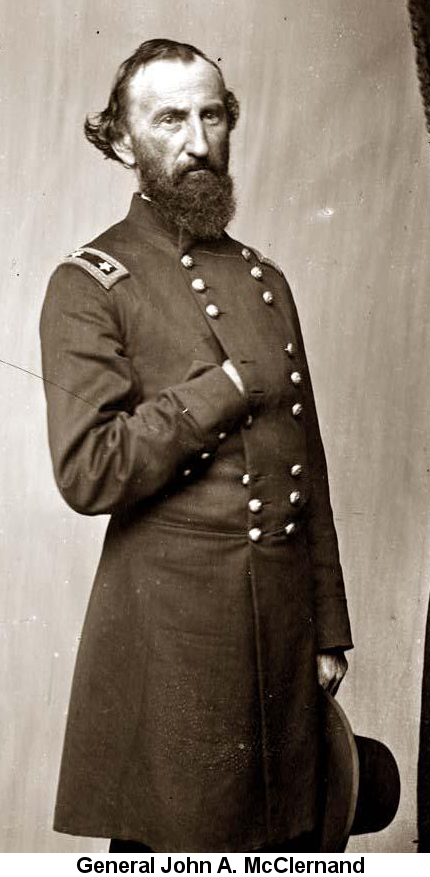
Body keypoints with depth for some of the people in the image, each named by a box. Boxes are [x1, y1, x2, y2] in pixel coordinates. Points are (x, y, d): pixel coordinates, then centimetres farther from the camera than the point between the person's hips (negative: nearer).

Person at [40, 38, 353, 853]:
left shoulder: (264, 279, 13)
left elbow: (308, 463, 13)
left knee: (289, 833, 14)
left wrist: (330, 626, 11)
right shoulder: (88, 285, -5)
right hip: (169, 625, -5)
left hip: (285, 613, 5)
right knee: (166, 839, 7)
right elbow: (87, 473, -17)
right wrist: (221, 389, -14)